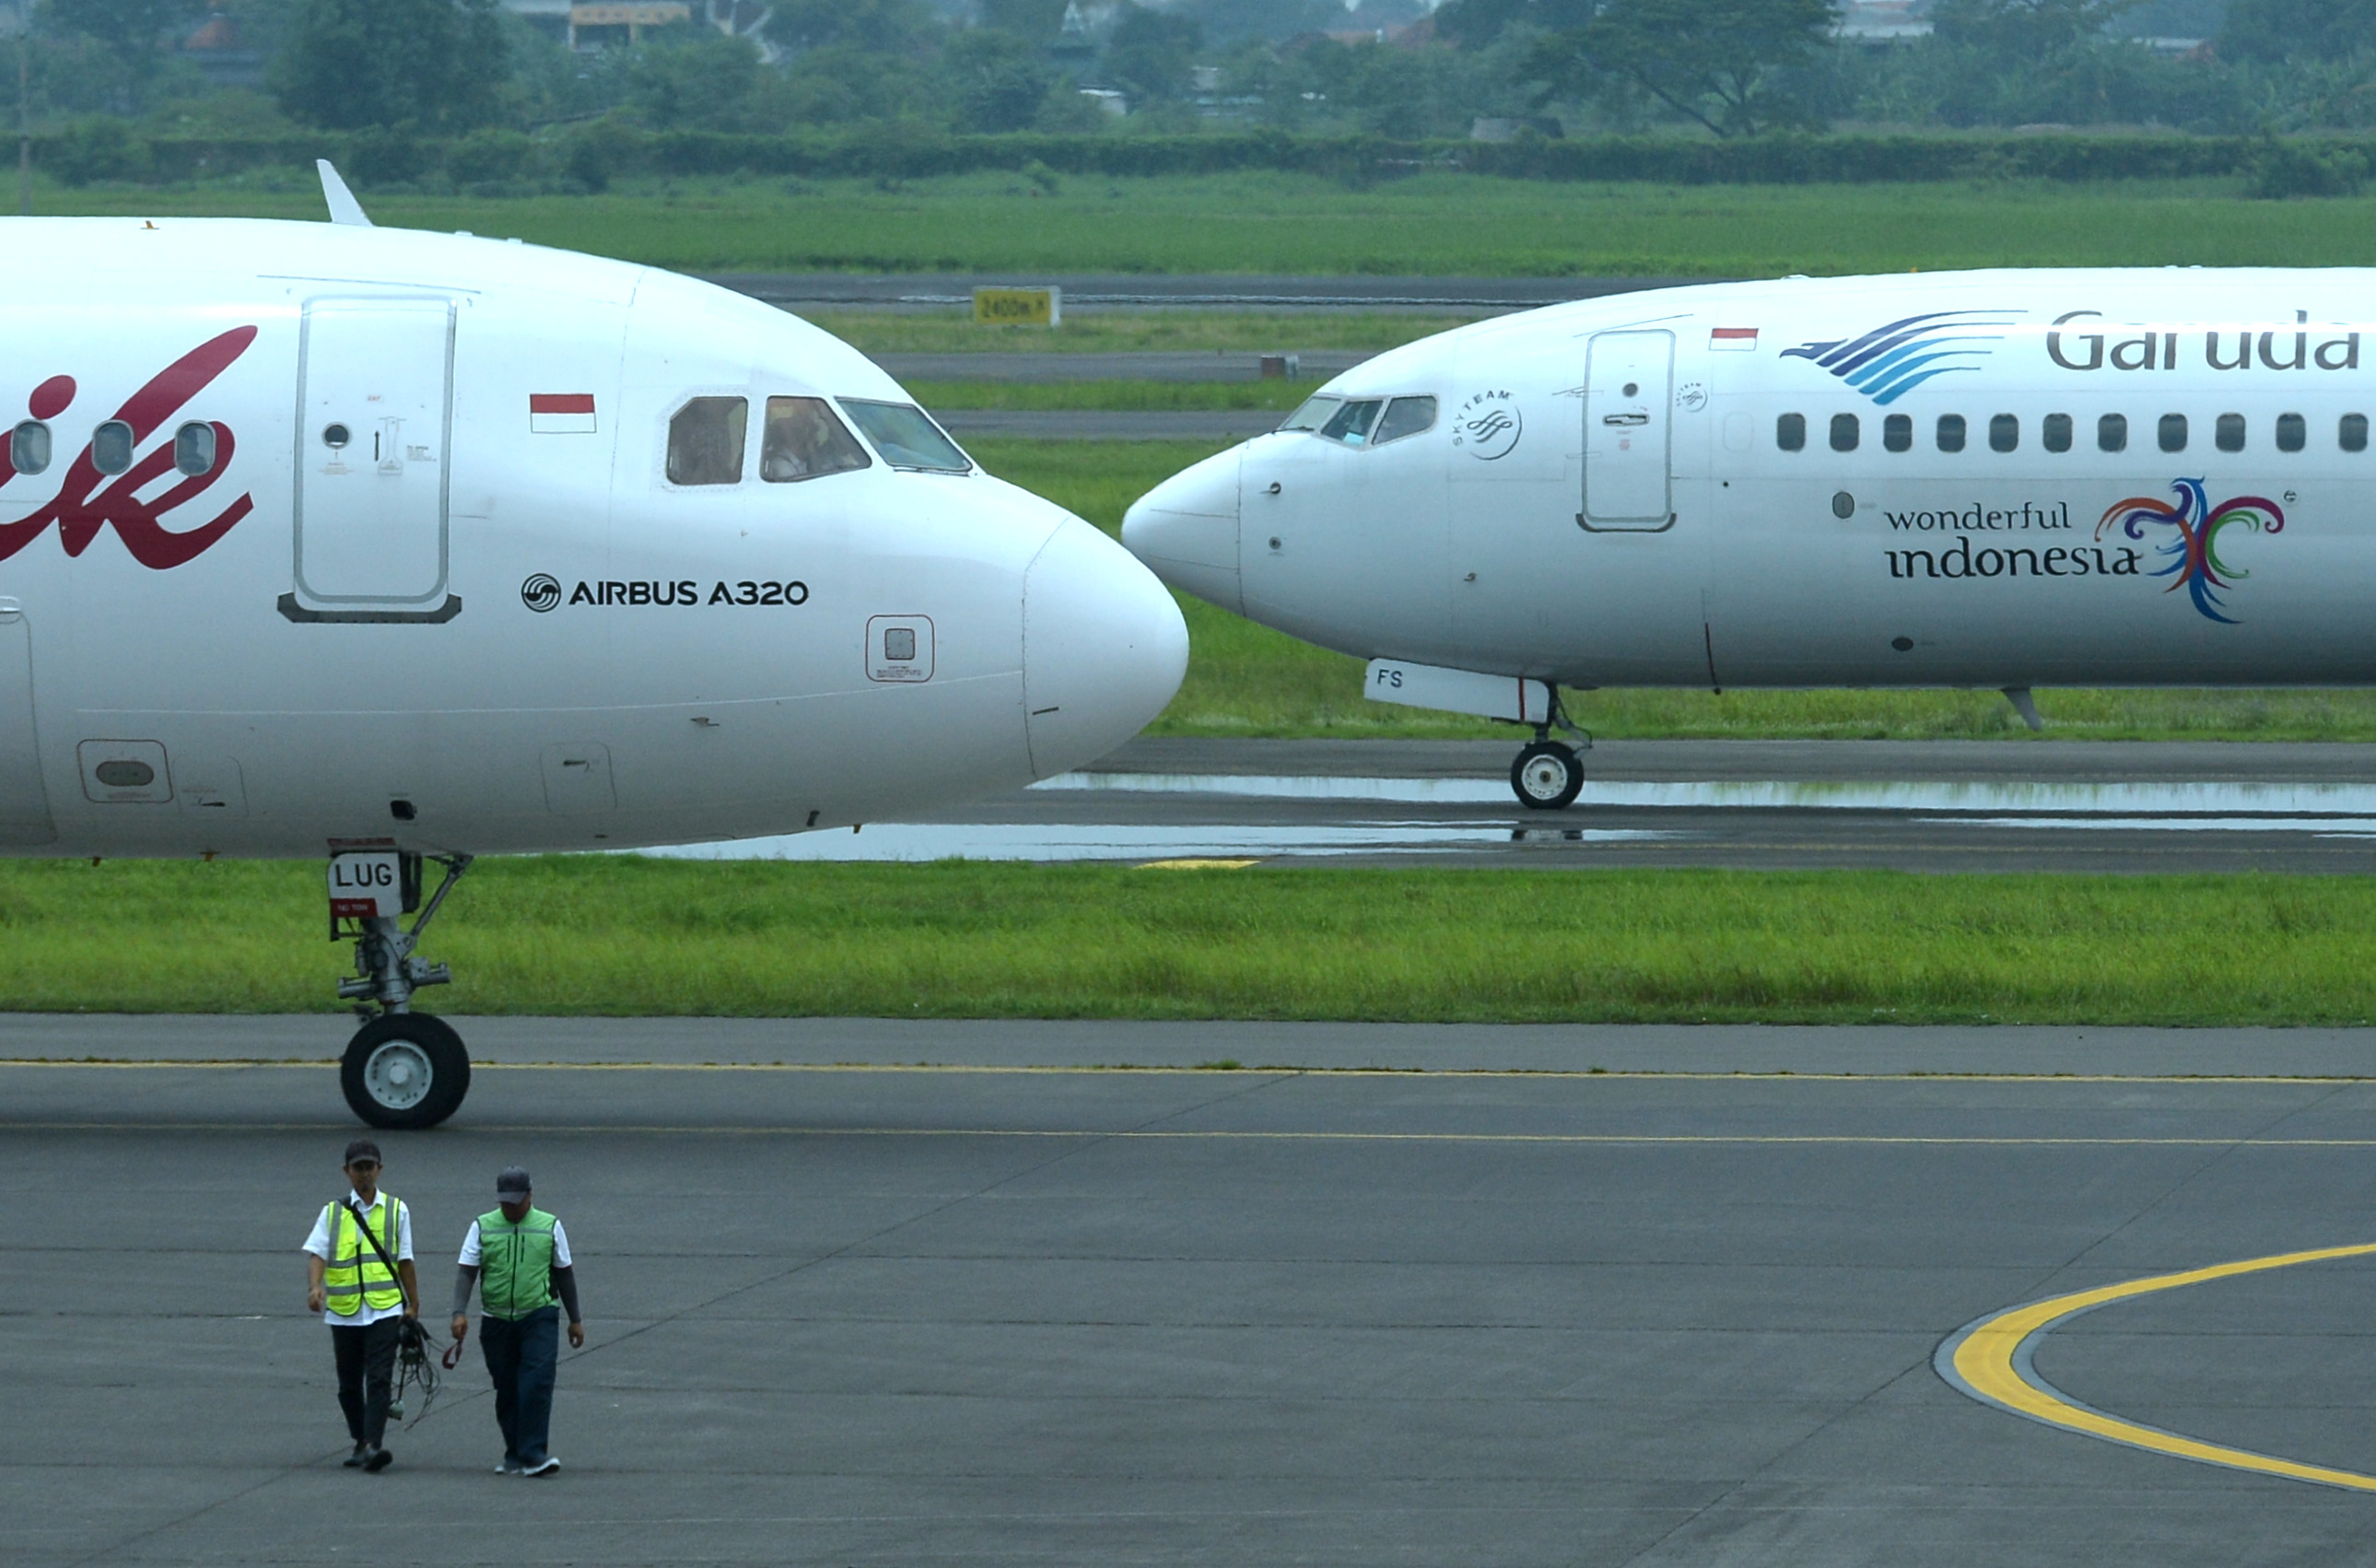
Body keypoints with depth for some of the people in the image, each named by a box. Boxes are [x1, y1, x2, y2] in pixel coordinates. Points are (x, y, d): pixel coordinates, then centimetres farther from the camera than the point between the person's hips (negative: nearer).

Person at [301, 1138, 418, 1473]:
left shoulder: (396, 1210, 8)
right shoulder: (333, 1213, 7)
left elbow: (405, 1262, 11)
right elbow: (317, 1253, -4)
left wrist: (413, 1305, 9)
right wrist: (315, 1287, -23)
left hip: (385, 1310, -2)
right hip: (343, 1311, 2)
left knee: (378, 1379, -14)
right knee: (350, 1383, 10)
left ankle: (372, 1446, -22)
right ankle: (360, 1442, 26)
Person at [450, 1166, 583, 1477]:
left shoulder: (550, 1227, 5)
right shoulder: (482, 1227, 5)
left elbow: (564, 1273, 12)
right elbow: (466, 1273, 1)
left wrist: (575, 1319, 13)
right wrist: (460, 1313, -13)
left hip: (539, 1318, -2)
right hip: (496, 1320, 2)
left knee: (536, 1386, -15)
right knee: (506, 1392, 7)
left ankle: (533, 1454, -16)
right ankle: (514, 1456, 17)